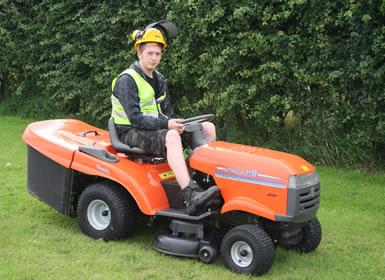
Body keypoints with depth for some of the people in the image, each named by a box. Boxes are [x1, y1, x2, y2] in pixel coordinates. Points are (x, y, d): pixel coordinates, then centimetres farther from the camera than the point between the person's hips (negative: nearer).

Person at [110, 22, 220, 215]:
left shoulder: (159, 80, 15)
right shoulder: (126, 80, -12)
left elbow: (167, 111, 17)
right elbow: (135, 118, -20)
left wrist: (174, 124, -6)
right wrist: (166, 124, -28)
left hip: (156, 128, 8)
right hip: (132, 133, -8)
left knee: (208, 127, -2)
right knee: (171, 136, -40)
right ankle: (190, 196, -53)